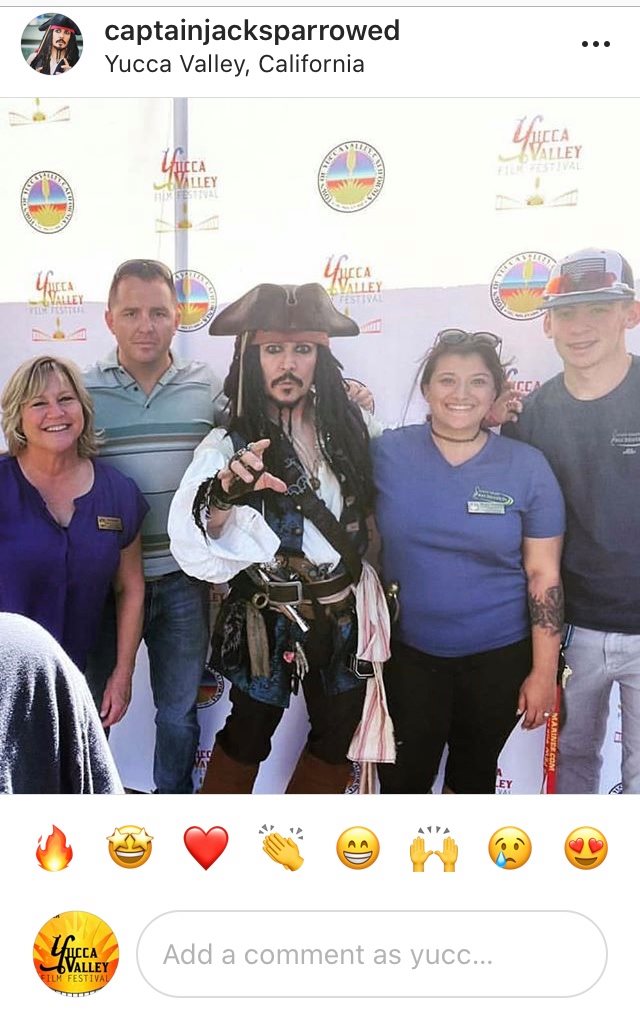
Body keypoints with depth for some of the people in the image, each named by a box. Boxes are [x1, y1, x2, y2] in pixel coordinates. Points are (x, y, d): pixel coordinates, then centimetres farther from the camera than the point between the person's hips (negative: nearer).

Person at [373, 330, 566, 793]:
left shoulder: (527, 467, -8)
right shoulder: (387, 452, -7)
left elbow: (543, 575, -5)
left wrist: (544, 672, -5)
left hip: (498, 656, 1)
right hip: (406, 651, 0)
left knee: (475, 774, 22)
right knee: (402, 779, 12)